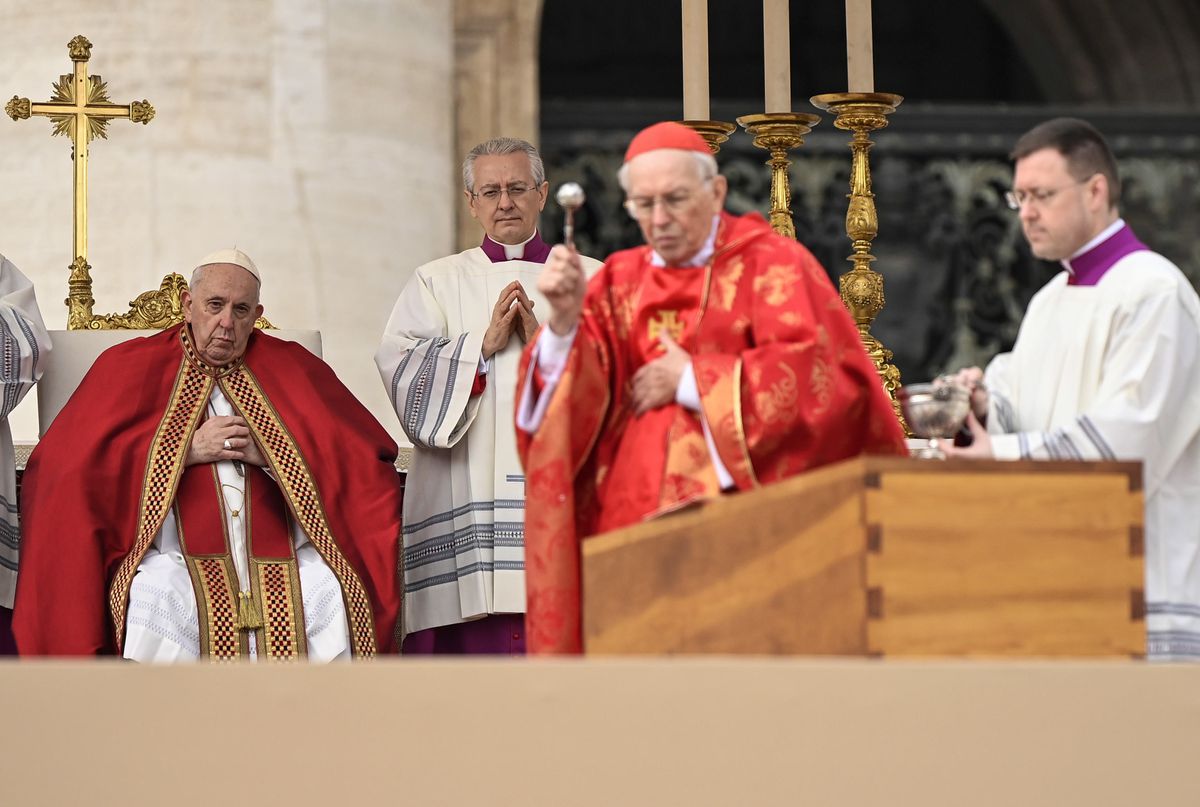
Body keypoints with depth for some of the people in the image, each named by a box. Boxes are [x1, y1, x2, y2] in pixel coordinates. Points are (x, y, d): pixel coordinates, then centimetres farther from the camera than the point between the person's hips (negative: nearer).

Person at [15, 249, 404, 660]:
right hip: (173, 552, -1)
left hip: (278, 551, 2)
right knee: (156, 595, -35)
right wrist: (187, 450, -5)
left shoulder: (291, 369, 18)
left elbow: (365, 460, 9)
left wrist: (270, 455, -5)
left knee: (333, 593, -29)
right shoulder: (132, 367, 14)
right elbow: (69, 462, 0)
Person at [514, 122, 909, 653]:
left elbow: (820, 374, -11)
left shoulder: (770, 265, 4)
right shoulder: (620, 282, 14)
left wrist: (690, 380, -7)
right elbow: (568, 404, 4)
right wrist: (565, 321, -15)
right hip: (635, 524, 3)